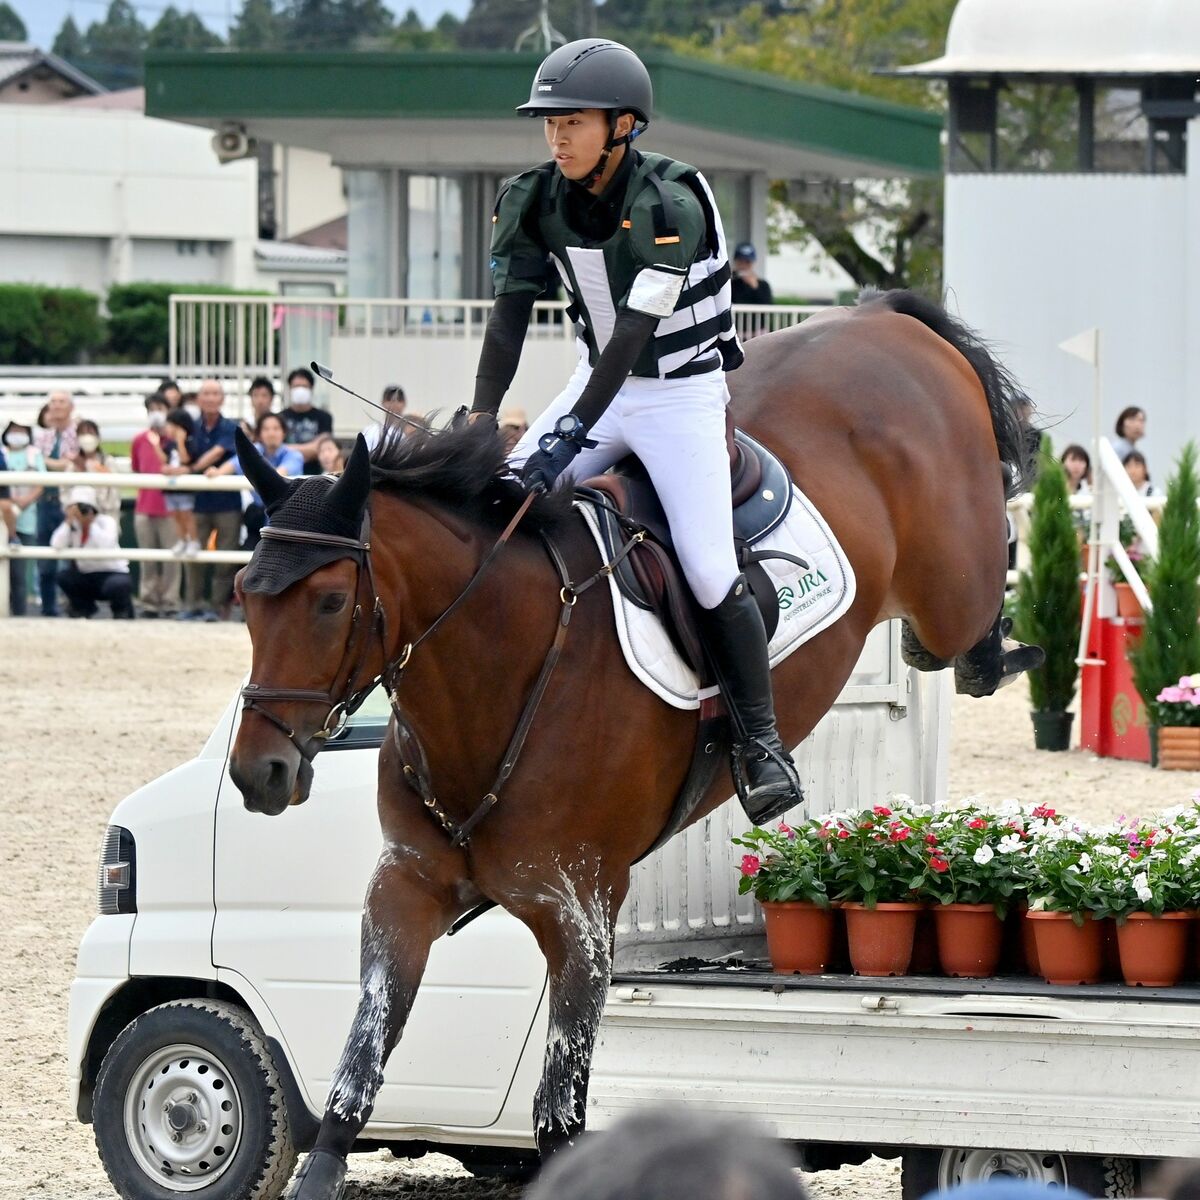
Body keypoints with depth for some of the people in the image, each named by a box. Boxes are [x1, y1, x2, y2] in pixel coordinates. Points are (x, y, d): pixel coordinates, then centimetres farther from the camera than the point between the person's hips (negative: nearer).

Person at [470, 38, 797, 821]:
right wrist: (482, 421, -19)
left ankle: (763, 745, -4)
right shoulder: (537, 201, -6)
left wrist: (572, 432, -34)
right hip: (603, 379, 6)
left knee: (710, 572, -14)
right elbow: (511, 316, -8)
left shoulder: (668, 207, -25)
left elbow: (634, 333, -30)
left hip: (683, 391, -6)